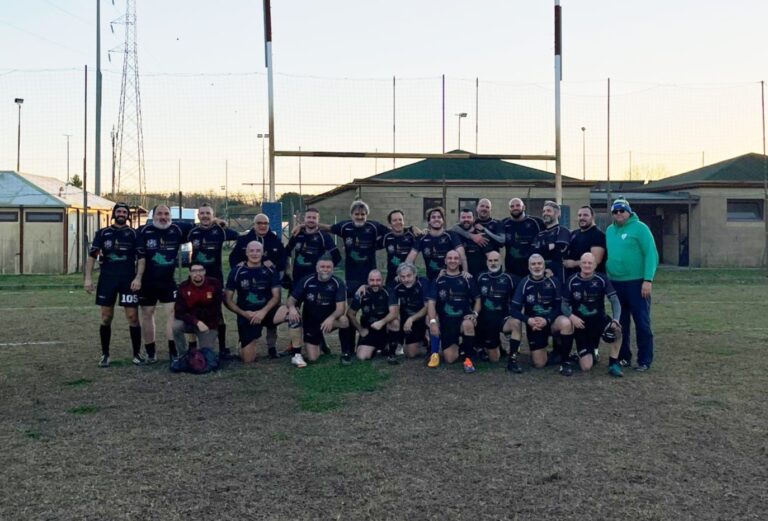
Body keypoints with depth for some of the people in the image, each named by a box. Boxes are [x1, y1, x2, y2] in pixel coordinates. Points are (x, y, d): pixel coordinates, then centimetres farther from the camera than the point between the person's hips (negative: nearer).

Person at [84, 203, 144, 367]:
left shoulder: (134, 234, 5)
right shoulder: (102, 233, 9)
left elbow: (141, 258, 0)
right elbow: (92, 256, 6)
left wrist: (138, 278, -12)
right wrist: (88, 278, -4)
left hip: (128, 280, -1)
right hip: (107, 279, 2)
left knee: (133, 317, -4)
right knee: (106, 318, 6)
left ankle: (137, 354, 7)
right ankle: (105, 354, 16)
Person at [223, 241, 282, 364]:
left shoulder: (270, 272, 1)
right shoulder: (237, 272, -1)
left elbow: (276, 296, -6)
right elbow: (227, 299, 0)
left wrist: (264, 311, -22)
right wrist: (243, 313, -14)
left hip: (266, 312, 1)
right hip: (246, 315, -1)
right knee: (248, 359, -9)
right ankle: (253, 342, 27)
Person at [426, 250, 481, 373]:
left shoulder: (467, 279, 4)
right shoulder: (438, 280, 4)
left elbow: (477, 299, 6)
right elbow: (431, 302, -3)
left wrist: (474, 314, -13)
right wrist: (433, 321, -18)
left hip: (463, 319, -1)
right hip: (446, 323, 1)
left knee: (468, 324, -39)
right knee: (449, 359, -10)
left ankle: (469, 358, -19)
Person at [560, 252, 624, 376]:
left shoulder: (602, 280, -9)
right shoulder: (572, 281, -7)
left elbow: (614, 300, -15)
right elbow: (564, 304, -3)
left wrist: (616, 319, -33)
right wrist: (571, 316, -24)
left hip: (599, 320, 1)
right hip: (580, 324, 0)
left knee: (617, 329, -35)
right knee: (586, 367, -11)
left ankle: (614, 363, -13)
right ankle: (589, 353, 27)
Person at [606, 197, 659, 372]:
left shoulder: (639, 228, -6)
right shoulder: (610, 231, 12)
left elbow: (651, 254, -11)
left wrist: (648, 280, -18)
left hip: (637, 283, -6)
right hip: (615, 283, 6)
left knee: (642, 322, -2)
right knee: (621, 322, 12)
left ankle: (645, 360, 5)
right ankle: (623, 356, 22)